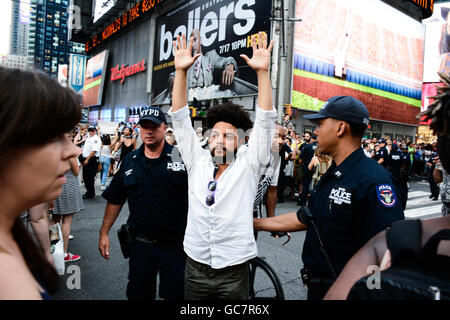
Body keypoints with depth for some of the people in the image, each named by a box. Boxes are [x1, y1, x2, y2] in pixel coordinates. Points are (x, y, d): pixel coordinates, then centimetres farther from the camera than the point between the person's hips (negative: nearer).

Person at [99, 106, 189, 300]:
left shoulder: (182, 157, -9)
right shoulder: (129, 161, 5)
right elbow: (115, 200, 11)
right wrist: (104, 232, 8)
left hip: (174, 244, -3)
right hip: (140, 244, 4)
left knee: (176, 293, 11)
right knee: (138, 293, 19)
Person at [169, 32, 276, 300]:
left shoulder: (248, 164, -5)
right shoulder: (197, 161, 1)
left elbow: (265, 122, -13)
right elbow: (180, 119, -2)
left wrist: (263, 72, -20)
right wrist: (181, 71, -10)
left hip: (233, 273, -2)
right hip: (195, 267, 3)